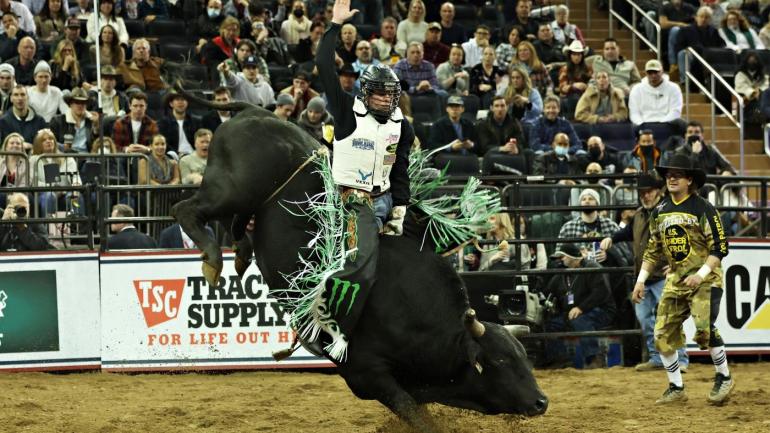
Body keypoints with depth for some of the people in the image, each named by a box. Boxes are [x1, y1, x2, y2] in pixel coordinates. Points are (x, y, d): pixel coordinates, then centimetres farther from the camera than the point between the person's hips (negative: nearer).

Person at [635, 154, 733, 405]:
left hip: (704, 278, -6)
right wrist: (641, 280, 11)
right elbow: (653, 250, 18)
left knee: (704, 328, -21)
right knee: (663, 334, 0)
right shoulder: (659, 212, 10)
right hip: (675, 280, 6)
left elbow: (719, 248, -11)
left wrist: (701, 274, -22)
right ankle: (676, 388, 12)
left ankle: (724, 379, -2)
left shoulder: (702, 208, -9)